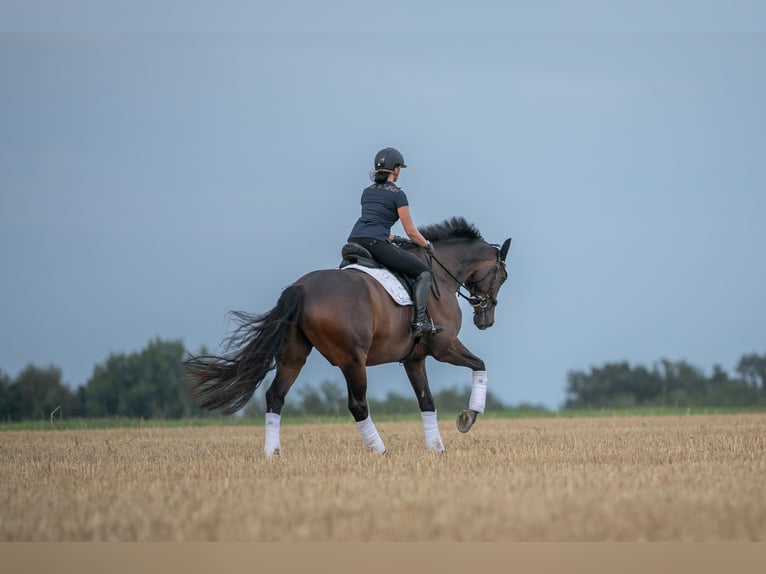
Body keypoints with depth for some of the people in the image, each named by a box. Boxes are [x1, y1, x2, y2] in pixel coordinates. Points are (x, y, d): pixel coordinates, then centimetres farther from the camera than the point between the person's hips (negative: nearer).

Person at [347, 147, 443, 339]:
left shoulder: (367, 192, 24)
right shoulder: (397, 194, 3)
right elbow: (411, 231, 4)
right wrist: (427, 245, 21)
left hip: (354, 241, 7)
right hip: (376, 243, -7)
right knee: (424, 273, -4)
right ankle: (418, 323, -19)